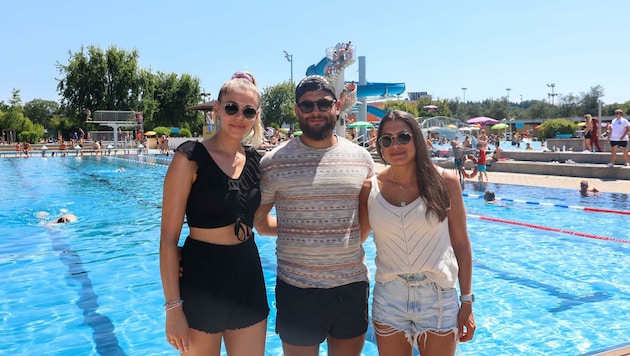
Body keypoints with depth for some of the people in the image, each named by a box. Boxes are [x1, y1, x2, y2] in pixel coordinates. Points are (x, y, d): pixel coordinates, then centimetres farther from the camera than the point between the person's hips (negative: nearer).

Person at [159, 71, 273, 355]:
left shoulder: (255, 160, 4)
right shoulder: (190, 157, -12)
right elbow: (168, 238, -13)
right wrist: (173, 307, -15)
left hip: (248, 276, 5)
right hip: (201, 278, -4)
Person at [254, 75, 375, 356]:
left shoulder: (362, 158, 3)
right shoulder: (274, 161, -5)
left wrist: (346, 242, 4)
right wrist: (294, 233, -6)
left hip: (353, 284, 3)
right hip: (297, 289, -2)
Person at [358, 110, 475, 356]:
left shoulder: (445, 182, -5)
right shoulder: (370, 188, -3)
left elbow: (461, 244, 0)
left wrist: (467, 301, 0)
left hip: (438, 298, -1)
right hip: (388, 299, 1)